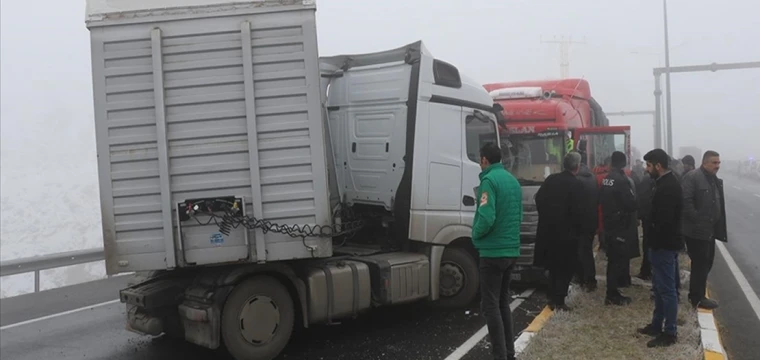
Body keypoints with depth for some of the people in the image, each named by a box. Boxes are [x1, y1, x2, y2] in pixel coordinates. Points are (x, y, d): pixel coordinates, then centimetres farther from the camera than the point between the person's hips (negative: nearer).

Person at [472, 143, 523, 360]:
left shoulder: (489, 180, -14)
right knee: (503, 302, 18)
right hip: (512, 250, 9)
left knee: (491, 306, -2)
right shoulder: (513, 180, 12)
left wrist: (476, 235, -6)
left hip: (493, 251, -8)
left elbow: (486, 218, -23)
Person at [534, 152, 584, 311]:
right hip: (566, 231, -5)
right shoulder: (576, 184, -13)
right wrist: (577, 229, -1)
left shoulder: (551, 179, 3)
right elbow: (577, 211, -15)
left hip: (548, 229, 6)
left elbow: (539, 199, 6)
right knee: (565, 267, 5)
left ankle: (552, 298, 20)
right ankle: (559, 300, 4)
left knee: (553, 265, 16)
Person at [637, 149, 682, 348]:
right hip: (663, 244, 10)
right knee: (659, 287, 18)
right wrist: (654, 242, 12)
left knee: (667, 289, -2)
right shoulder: (666, 182, 11)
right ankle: (657, 325, 28)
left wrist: (655, 243, -16)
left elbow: (664, 220, -27)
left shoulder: (668, 187, -21)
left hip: (665, 245, -10)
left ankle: (670, 332, 7)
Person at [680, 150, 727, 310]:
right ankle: (698, 298, 11)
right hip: (697, 230, -9)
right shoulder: (692, 177, -15)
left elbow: (719, 205, 20)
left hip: (709, 230, 9)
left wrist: (719, 227, 12)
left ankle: (696, 294, 28)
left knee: (705, 264, 15)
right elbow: (685, 201, -23)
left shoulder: (716, 181, 14)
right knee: (700, 265, -1)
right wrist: (697, 220, -21)